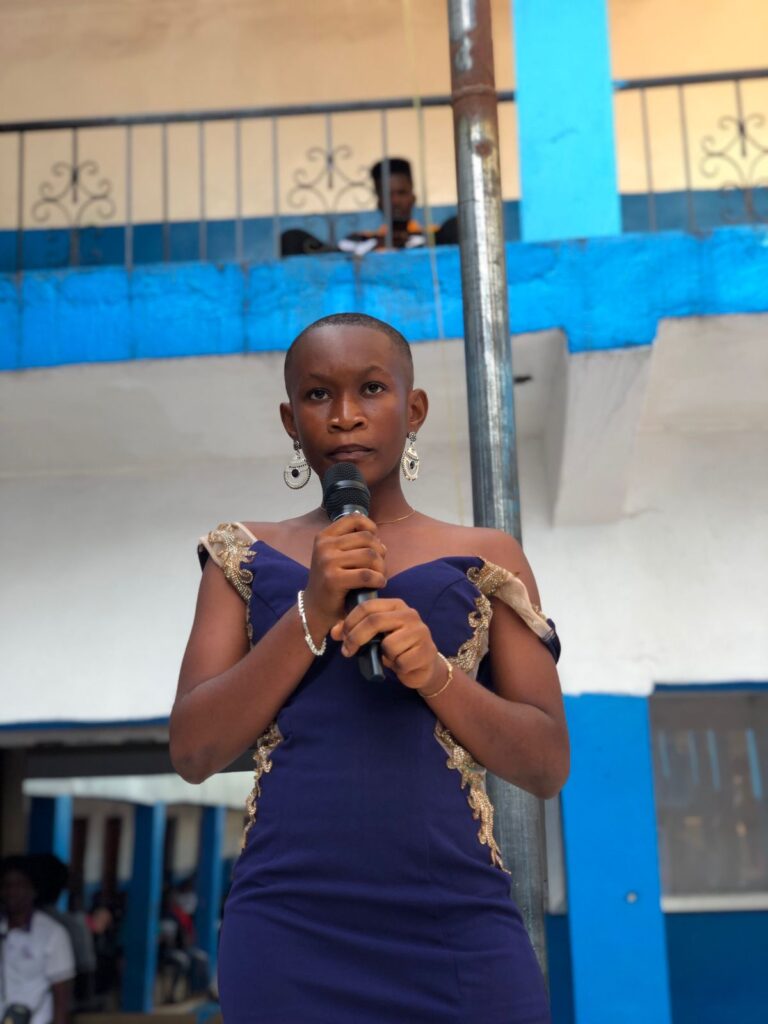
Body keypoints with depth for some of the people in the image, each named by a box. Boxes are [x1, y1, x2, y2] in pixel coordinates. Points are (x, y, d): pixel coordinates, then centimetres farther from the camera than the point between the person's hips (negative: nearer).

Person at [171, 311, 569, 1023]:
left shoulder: (484, 560, 6)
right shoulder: (248, 558, 8)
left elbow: (548, 765, 4)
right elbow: (193, 752, 1)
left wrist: (436, 672, -14)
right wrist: (311, 612, -11)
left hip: (458, 931, 0)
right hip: (287, 931, 0)